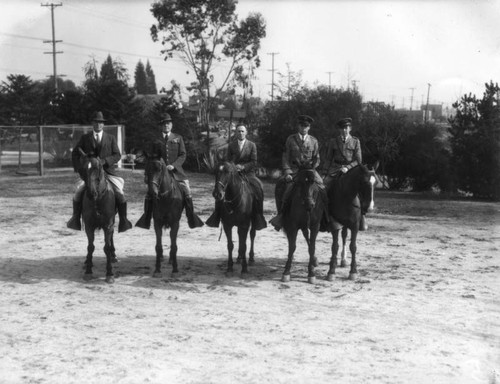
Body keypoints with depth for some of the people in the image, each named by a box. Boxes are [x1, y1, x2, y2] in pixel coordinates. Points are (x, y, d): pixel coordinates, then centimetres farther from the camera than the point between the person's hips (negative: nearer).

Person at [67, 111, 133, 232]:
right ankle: (75, 217, -4)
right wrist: (79, 168, -5)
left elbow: (117, 155, 2)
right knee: (78, 190, -19)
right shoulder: (85, 138, 8)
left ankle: (123, 220, -6)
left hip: (107, 171, -1)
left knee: (119, 192, -18)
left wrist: (104, 161, -15)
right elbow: (75, 153, 10)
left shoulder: (111, 138, 7)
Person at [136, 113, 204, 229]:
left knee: (187, 192, -8)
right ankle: (146, 218, 7)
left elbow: (182, 155, 2)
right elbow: (153, 157, 10)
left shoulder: (178, 138, 8)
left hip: (176, 171, 0)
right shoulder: (156, 140, 9)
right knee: (149, 194, -5)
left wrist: (174, 165, -13)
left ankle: (192, 218, 3)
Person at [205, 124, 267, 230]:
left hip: (247, 172, -1)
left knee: (258, 188, -25)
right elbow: (228, 160, 11)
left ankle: (258, 217, -13)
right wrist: (233, 168, -10)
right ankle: (217, 216, -7)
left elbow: (254, 162, 1)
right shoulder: (231, 145, 11)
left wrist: (243, 167, -14)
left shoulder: (252, 145, 6)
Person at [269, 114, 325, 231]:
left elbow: (316, 159, 12)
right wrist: (287, 173, -11)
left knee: (320, 184, -25)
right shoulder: (291, 139, 7)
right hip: (293, 170, 0)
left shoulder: (314, 141, 10)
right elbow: (285, 158, 3)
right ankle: (281, 214, -17)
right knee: (281, 183, -26)